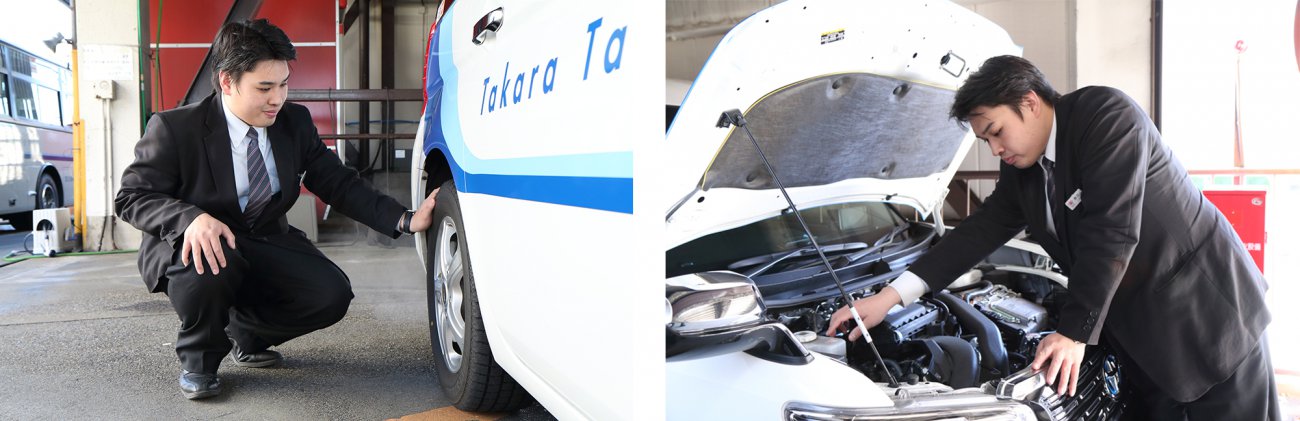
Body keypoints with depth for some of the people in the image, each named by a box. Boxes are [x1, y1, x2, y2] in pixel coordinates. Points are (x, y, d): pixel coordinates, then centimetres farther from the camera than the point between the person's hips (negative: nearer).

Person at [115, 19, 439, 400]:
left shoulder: (295, 122, -3)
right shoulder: (175, 128, -15)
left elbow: (339, 184, 0)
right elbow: (132, 196, -13)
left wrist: (406, 221, -14)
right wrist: (191, 218, -36)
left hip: (265, 245, 4)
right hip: (195, 244, -4)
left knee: (331, 295, -19)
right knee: (211, 264, -39)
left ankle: (246, 333, 13)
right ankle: (197, 361, -6)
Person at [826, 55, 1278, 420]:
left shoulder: (1107, 115, -19)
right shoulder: (1023, 171, 5)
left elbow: (1111, 233, -25)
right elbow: (980, 231, 3)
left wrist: (1075, 332, -23)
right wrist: (889, 297, -4)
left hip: (1206, 312, -6)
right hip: (1142, 331, 7)